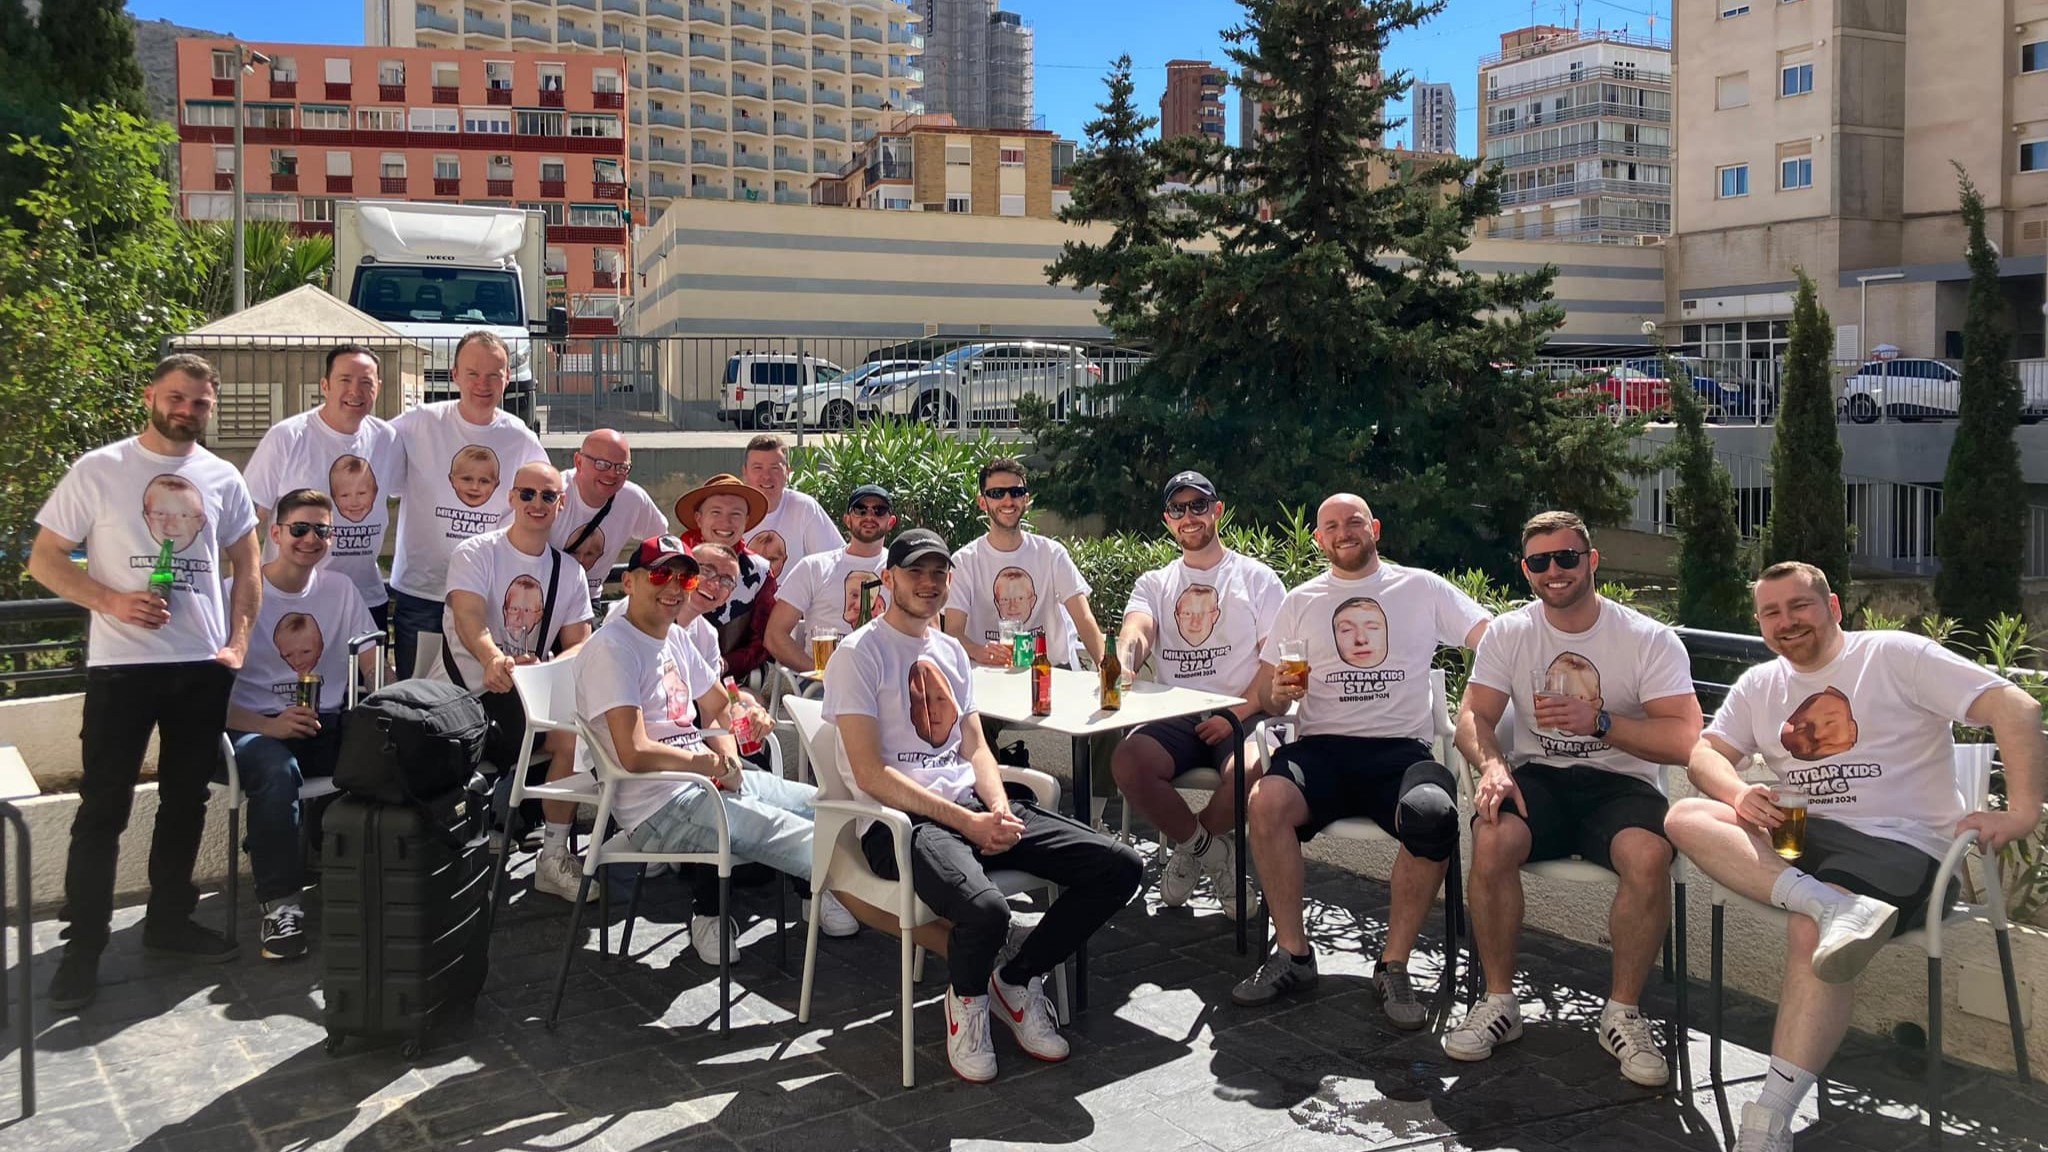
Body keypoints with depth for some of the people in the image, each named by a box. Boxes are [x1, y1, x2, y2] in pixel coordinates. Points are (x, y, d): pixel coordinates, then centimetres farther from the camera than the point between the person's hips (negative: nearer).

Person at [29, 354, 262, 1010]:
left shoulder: (222, 479, 7)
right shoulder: (97, 471, -2)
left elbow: (246, 566, 14)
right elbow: (44, 559, -1)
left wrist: (239, 642, 3)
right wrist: (111, 600, -16)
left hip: (204, 668, 4)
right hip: (121, 665, -3)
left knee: (185, 801, 12)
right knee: (103, 809, -1)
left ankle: (169, 920, 26)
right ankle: (83, 947, 8)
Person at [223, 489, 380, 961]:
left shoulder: (340, 588, 12)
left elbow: (374, 666, 9)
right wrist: (268, 726, -25)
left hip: (328, 724, 4)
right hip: (255, 726, -3)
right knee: (278, 771, -38)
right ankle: (280, 904, -24)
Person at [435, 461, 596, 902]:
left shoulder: (569, 571, 7)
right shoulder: (475, 553, -6)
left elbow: (580, 646, 3)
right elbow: (469, 618, -25)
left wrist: (543, 668, -22)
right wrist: (493, 659, -48)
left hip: (522, 697, 3)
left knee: (573, 737, -24)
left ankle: (554, 858, -11)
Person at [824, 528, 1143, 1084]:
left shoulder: (952, 652, 20)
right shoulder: (859, 653, -3)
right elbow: (869, 773, -12)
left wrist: (999, 809, -5)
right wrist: (965, 822, -17)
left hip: (972, 804, 7)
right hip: (900, 819, -7)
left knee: (1119, 866, -9)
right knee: (985, 909, -37)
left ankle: (1018, 981, 10)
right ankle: (967, 998, 1)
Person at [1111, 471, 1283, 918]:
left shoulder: (1256, 578, 10)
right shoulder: (1154, 583, 18)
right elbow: (1136, 633, -5)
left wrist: (1236, 715, -15)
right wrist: (1122, 663, -31)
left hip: (1241, 716, -2)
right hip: (1175, 717, 2)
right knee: (1127, 761, -30)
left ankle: (1190, 844, -1)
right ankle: (1212, 851, -5)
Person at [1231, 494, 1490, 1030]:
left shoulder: (1423, 588, 14)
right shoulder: (1301, 602, 19)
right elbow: (1266, 695, 17)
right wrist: (1278, 694, -8)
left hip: (1400, 749, -1)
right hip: (1320, 747, 1)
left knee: (1433, 815, -35)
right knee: (1264, 801, -31)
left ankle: (1394, 964, -17)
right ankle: (1293, 954, -15)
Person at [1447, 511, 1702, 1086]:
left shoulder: (1650, 640, -3)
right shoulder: (1508, 633, 5)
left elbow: (1685, 740, -11)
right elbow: (1473, 716, -2)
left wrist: (1598, 722, -23)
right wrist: (1492, 765, -24)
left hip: (1621, 782, -1)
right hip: (1537, 778, 2)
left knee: (1648, 855, -34)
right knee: (1491, 840, -31)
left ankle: (1623, 1012, -11)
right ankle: (1499, 1002, -12)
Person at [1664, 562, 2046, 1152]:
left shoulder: (1895, 655, 0)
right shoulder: (1758, 685, 17)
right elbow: (1705, 753, 8)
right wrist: (1740, 794, -15)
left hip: (1902, 844, -6)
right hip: (1802, 837, 6)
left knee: (1810, 933, -35)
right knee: (1686, 817, -20)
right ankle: (1833, 906, -38)